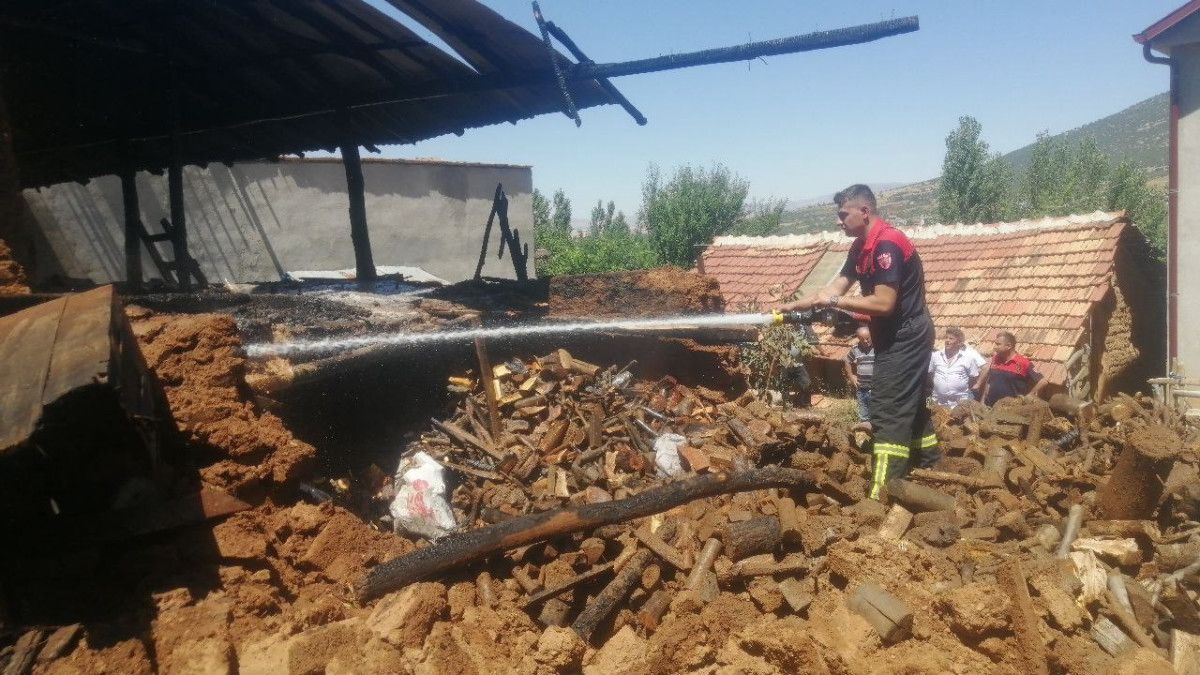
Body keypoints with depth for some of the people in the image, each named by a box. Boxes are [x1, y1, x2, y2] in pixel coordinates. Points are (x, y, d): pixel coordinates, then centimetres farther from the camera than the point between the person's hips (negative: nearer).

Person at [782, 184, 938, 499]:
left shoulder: (887, 244, -23)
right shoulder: (861, 247, 8)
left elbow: (883, 303, -28)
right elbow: (837, 285, 7)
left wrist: (834, 302, -21)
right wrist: (793, 306, 0)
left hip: (906, 337, -10)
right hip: (897, 337, 10)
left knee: (887, 411, -12)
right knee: (910, 405, 18)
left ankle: (883, 494, -11)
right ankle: (929, 468, 31)